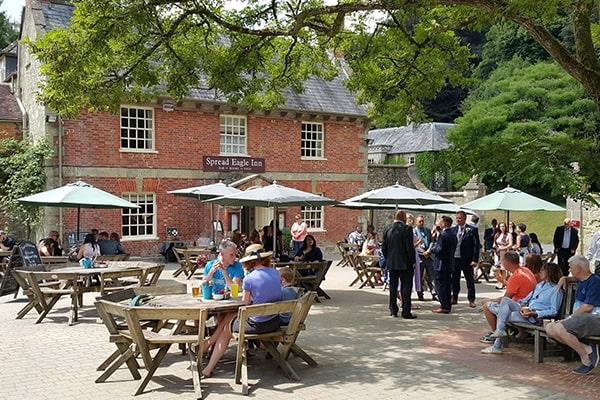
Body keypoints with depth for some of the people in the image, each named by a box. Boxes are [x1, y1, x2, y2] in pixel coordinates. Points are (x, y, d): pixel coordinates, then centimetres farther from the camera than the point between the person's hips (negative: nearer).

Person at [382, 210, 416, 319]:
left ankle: (393, 310, 18)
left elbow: (383, 248, 8)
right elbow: (410, 247, -15)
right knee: (406, 287, 0)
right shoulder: (406, 229, -12)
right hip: (405, 264, -5)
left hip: (391, 264, 5)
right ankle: (406, 312, -1)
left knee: (393, 287, 13)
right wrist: (412, 262, -6)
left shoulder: (387, 230, 6)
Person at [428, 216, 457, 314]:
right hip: (450, 264, 9)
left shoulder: (442, 235, -17)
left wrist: (430, 251, -7)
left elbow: (439, 249, -23)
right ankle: (448, 305, 19)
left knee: (440, 285, -3)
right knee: (447, 285, 14)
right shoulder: (453, 235, 11)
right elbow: (452, 249, 14)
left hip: (441, 264, -9)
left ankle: (444, 307, -4)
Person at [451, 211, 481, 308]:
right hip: (454, 258, 4)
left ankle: (471, 300, 13)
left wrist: (475, 260, -11)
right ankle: (454, 298, 25)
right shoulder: (453, 229, 6)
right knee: (454, 279, 12)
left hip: (467, 259, -4)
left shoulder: (472, 229, -5)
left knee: (470, 280, 5)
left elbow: (476, 245, -6)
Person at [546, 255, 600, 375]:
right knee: (550, 328, -8)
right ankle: (588, 349, -16)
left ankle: (587, 360, -17)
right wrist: (564, 279, 26)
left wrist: (570, 318, -12)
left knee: (560, 328, -30)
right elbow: (573, 278, 48)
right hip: (579, 318, 10)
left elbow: (588, 307, -18)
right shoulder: (582, 280, 19)